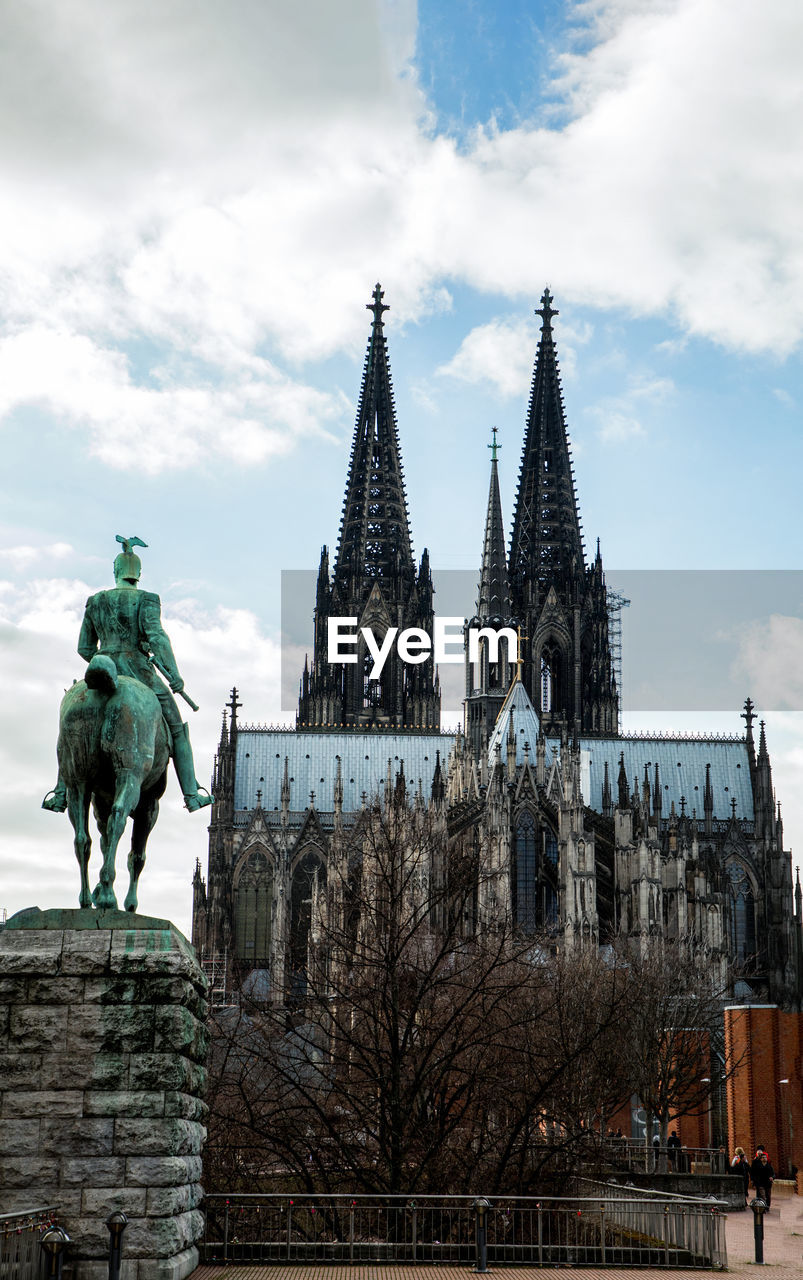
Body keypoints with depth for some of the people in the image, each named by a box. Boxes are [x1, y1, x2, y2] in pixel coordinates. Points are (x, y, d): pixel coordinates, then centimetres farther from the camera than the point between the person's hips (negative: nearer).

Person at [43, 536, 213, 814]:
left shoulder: (95, 602, 9)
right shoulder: (147, 600, -3)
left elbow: (84, 648, 13)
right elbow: (157, 636, -19)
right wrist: (173, 674, -21)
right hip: (141, 675, -3)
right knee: (177, 730, 13)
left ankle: (61, 794, 14)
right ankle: (192, 795, 9)